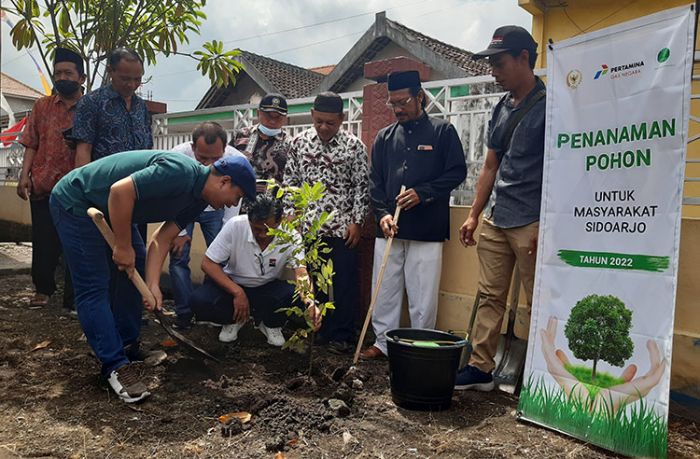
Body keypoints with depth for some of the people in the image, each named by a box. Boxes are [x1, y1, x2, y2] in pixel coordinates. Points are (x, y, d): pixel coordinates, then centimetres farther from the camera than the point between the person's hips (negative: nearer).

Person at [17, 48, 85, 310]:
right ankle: (43, 288, 29)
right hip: (43, 186, 3)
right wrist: (24, 175, -2)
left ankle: (73, 298, 14)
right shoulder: (42, 106, 10)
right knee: (43, 242, 10)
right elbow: (31, 144, 9)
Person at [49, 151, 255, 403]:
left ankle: (128, 346, 23)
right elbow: (120, 191, -34)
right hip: (75, 202, -10)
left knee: (134, 271, 13)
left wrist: (152, 285, -12)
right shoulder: (180, 172, -29)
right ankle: (116, 365, -6)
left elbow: (161, 239, -1)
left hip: (106, 210, 10)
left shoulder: (198, 199, 1)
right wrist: (123, 246, -24)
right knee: (94, 288, -9)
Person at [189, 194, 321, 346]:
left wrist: (310, 303, -51)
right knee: (199, 301, -28)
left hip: (267, 288, 0)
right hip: (232, 284, 0)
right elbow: (208, 263, -18)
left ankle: (270, 324, 4)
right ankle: (234, 320, 5)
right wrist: (238, 293, -27)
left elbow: (301, 273, -29)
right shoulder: (235, 226, -24)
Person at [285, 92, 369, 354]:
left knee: (345, 283, 2)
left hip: (342, 228, -3)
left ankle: (342, 336, 13)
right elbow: (290, 181, 9)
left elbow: (361, 187, -2)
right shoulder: (299, 143, 4)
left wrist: (357, 221, -7)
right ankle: (317, 330, 26)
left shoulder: (354, 146, -3)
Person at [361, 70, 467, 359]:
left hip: (427, 231, -4)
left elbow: (457, 172, -1)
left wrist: (423, 193, -13)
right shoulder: (384, 138, 14)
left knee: (423, 295, 1)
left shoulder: (442, 131, 3)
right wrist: (382, 214, -5)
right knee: (385, 291, 9)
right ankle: (383, 343, 22)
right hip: (388, 229, 4)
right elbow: (375, 182, 11)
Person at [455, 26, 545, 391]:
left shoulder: (549, 106, -7)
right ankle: (480, 369, 18)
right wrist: (474, 215, 15)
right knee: (490, 297, 10)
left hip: (531, 223, -7)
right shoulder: (501, 109, 15)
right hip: (495, 220, 7)